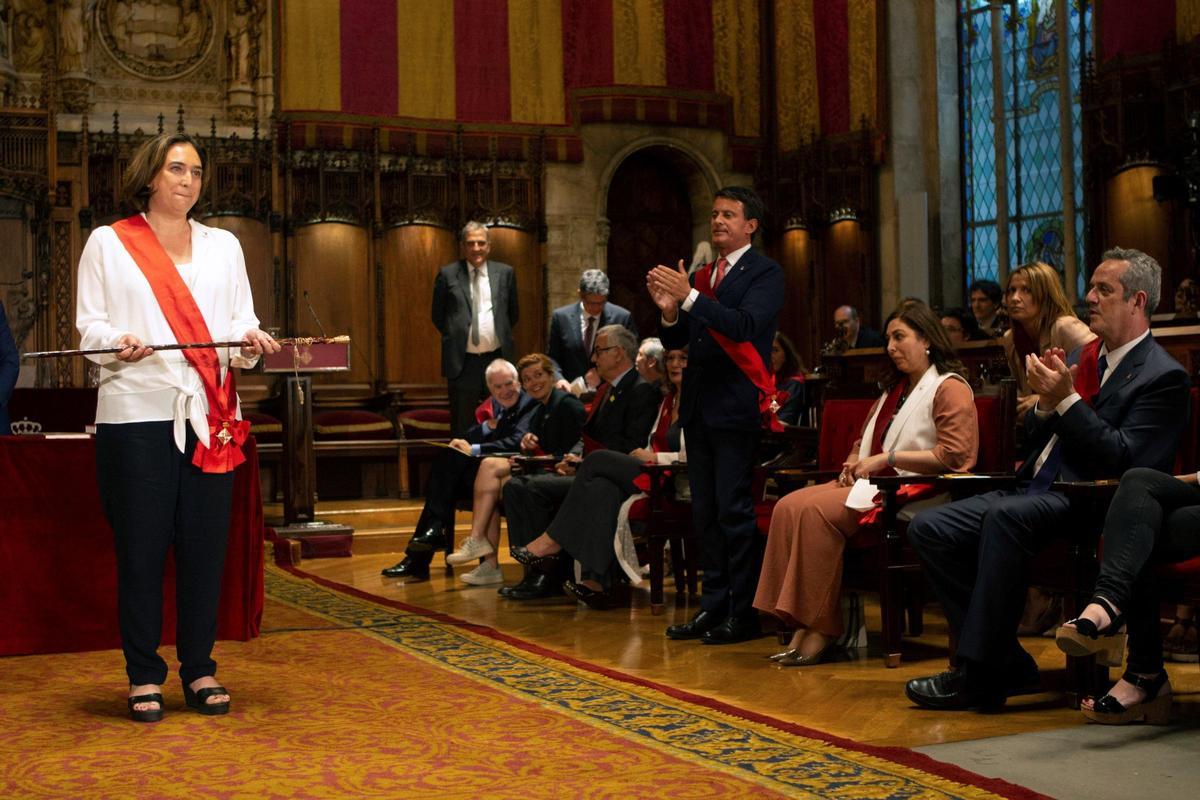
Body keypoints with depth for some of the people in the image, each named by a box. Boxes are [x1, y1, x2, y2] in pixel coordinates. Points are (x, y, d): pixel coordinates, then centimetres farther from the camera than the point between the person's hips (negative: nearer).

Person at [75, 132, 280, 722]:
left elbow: (240, 321, 12)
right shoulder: (108, 243, 8)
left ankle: (199, 669, 13)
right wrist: (120, 342, -18)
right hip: (136, 412, -3)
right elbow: (89, 326, 3)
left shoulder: (223, 245, 18)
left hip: (209, 413, 3)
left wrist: (250, 341, -10)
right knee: (141, 546, -1)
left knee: (205, 543, 3)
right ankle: (143, 676, 8)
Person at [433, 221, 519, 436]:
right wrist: (456, 338, 6)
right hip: (462, 362, -1)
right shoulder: (448, 274, 1)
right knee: (462, 427, 5)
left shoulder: (505, 273, 6)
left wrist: (502, 337, 11)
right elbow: (438, 316, 9)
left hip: (497, 359, 2)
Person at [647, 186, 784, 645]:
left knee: (734, 511, -8)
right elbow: (674, 341, 15)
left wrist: (689, 297, -25)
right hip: (698, 407, 8)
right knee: (704, 513, 11)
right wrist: (670, 312, -6)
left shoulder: (764, 274, -4)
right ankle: (713, 607, 18)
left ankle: (744, 614, -1)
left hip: (736, 406, -7)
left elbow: (745, 325, -20)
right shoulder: (701, 275, 17)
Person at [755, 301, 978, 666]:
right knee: (789, 506, -17)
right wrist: (855, 460, 9)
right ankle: (803, 625, -24)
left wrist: (888, 458, -15)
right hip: (874, 484, 9)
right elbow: (865, 439, 34)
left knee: (816, 510, -29)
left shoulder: (950, 389, -1)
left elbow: (953, 455, -14)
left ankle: (823, 628, -24)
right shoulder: (894, 390, 27)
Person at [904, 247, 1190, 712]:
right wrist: (1045, 401, -1)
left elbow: (1124, 461, -16)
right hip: (1037, 490, 9)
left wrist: (1066, 400, -18)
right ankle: (1008, 667, -9)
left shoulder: (1162, 376, -4)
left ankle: (980, 676, -29)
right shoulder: (1084, 356, 19)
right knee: (928, 528, -8)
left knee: (1005, 515, -37)